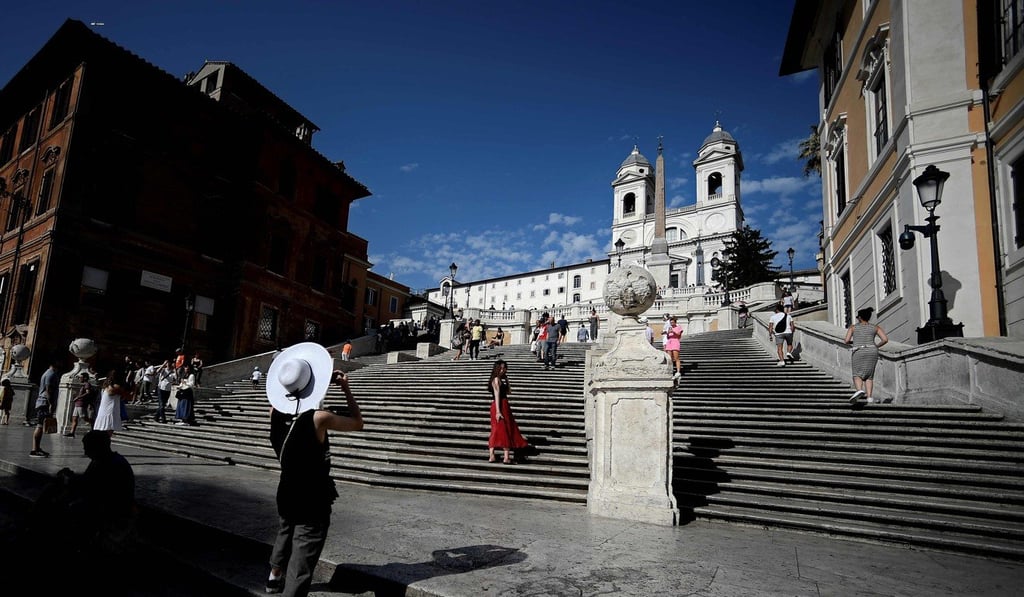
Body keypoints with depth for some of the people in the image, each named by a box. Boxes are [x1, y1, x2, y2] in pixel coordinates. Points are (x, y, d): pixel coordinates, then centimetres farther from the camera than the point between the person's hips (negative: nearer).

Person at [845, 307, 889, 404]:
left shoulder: (853, 327, 6)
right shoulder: (876, 327, 9)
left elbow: (847, 341, -2)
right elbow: (885, 339, -1)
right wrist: (877, 346, 16)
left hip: (858, 352, -2)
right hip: (872, 352, 2)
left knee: (857, 375, -1)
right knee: (869, 376, 12)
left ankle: (859, 390, -29)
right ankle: (869, 397, -2)